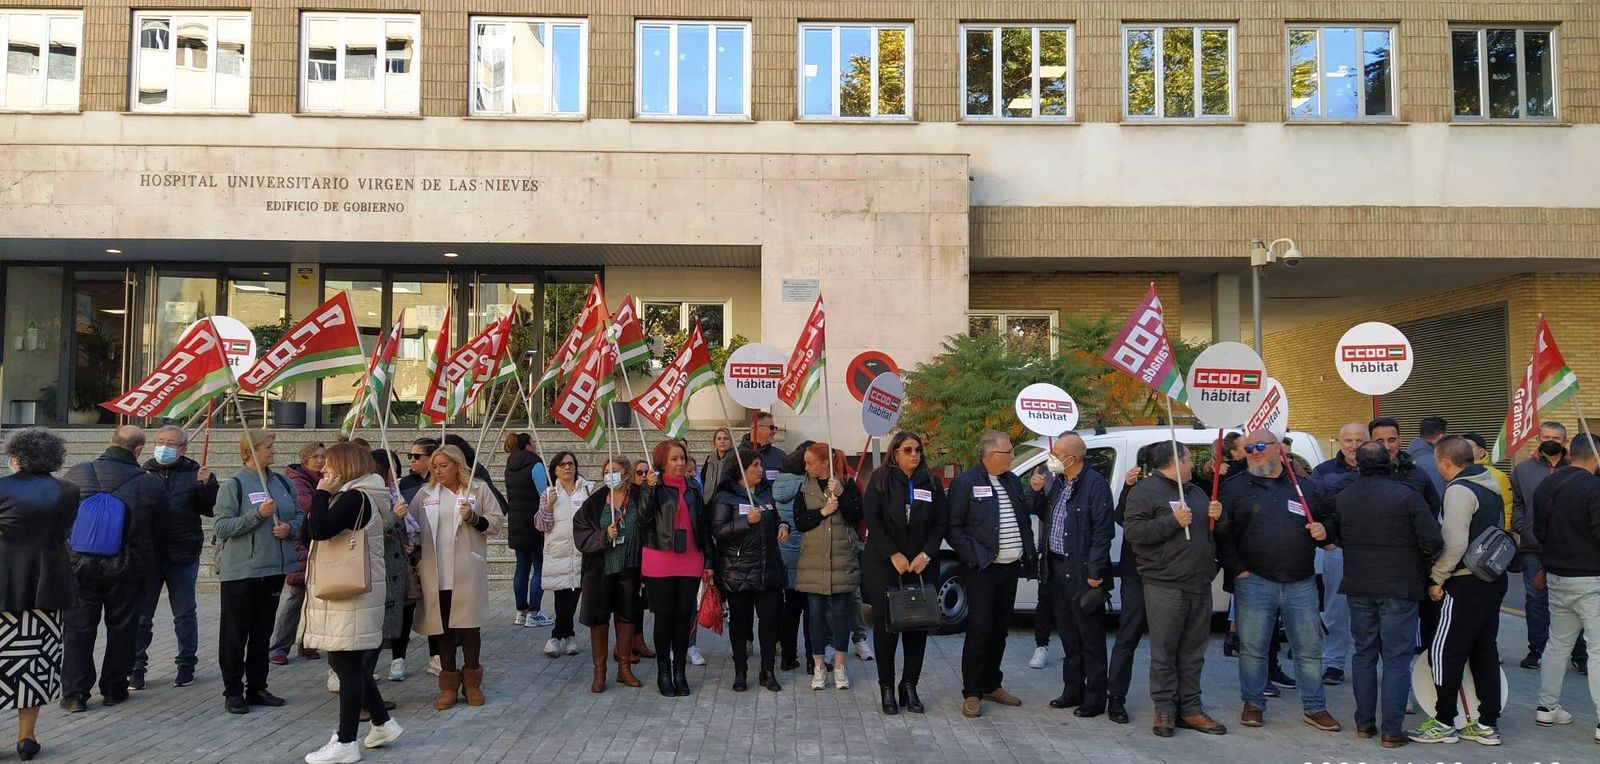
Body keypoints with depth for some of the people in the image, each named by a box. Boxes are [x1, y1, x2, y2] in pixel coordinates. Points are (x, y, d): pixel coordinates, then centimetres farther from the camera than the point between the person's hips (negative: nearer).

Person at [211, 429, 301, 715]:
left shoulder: (282, 482, 8)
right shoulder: (233, 484, -8)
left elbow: (300, 516, 15)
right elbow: (221, 526, -14)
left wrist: (290, 527, -6)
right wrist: (258, 514, -22)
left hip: (275, 568, 6)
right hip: (240, 570, -5)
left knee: (263, 632, 13)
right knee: (235, 634, 3)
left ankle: (257, 688, 23)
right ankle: (233, 691, 13)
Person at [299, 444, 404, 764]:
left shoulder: (354, 498, -17)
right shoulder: (357, 495, 14)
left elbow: (318, 529, -26)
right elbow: (313, 529, 18)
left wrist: (321, 493, -16)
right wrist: (325, 496, 9)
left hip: (351, 595, -10)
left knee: (348, 666, -2)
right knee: (349, 663, 17)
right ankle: (383, 723, 27)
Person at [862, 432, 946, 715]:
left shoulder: (931, 482, 8)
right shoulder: (880, 480, 1)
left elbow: (940, 523, 5)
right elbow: (872, 521, -6)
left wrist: (926, 555, -8)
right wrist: (894, 555, -13)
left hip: (921, 566, 3)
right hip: (883, 566, -2)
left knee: (918, 626, 1)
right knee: (885, 626, -1)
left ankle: (909, 686, 12)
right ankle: (887, 688, 9)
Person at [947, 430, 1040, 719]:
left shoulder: (1011, 480, 11)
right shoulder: (965, 482, -9)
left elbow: (1023, 515, 15)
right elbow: (953, 527, -9)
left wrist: (1033, 492, 0)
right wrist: (973, 557, -15)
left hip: (1011, 567, 7)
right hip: (982, 569, -7)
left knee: (999, 629, 15)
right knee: (980, 629, -6)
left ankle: (992, 685, 27)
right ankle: (972, 694, 3)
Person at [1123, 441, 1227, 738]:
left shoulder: (1196, 492, 20)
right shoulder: (1145, 491, -4)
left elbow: (1220, 532, 26)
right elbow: (1132, 530, -16)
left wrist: (1218, 517, 4)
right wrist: (1173, 521, -20)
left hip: (1200, 585, 7)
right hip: (1165, 586, -7)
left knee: (1193, 652, 10)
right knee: (1164, 652, -1)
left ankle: (1190, 708, 17)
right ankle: (1164, 709, 7)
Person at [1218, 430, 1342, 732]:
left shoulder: (1305, 487, 11)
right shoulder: (1236, 489, 4)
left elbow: (1332, 518, 20)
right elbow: (1222, 534, 0)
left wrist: (1325, 529, -3)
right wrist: (1236, 569, -8)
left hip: (1301, 584, 2)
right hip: (1254, 582, -1)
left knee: (1310, 649, 7)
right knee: (1253, 648, 5)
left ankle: (1315, 708, 21)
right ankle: (1253, 704, 20)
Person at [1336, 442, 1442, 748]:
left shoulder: (1342, 498, 2)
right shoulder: (1407, 495, -11)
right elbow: (1432, 541, -12)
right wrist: (1423, 563, 6)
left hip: (1359, 588, 4)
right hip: (1399, 588, -4)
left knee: (1364, 655, 15)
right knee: (1396, 660, 2)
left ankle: (1364, 723, 20)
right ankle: (1392, 731, 2)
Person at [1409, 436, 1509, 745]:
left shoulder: (1459, 490, -16)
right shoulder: (1489, 486, 12)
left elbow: (1455, 543, -23)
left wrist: (1436, 578, -13)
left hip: (1467, 584, -9)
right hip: (1493, 578, 9)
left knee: (1444, 651, -1)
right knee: (1484, 650, 13)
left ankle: (1444, 724, 5)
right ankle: (1487, 724, 18)